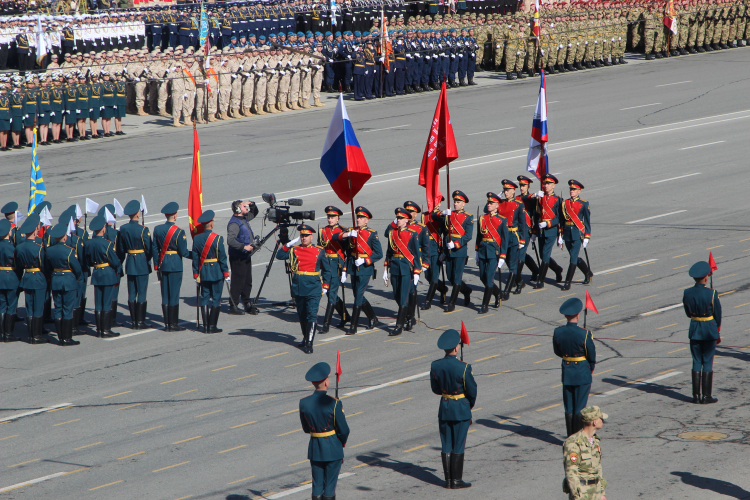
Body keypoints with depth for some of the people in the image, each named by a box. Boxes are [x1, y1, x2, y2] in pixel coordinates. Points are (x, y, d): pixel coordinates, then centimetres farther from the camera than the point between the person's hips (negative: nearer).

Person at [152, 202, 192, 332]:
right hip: (175, 266, -5)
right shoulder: (179, 232, -14)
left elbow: (154, 249, 6)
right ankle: (173, 324, 4)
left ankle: (167, 324, 13)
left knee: (165, 295, 10)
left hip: (163, 265, 5)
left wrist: (156, 266, 14)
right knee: (174, 295, 0)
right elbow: (183, 252, -12)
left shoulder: (157, 229, 2)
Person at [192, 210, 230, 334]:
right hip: (216, 272, -4)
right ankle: (212, 326, 2)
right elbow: (222, 257, -10)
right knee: (216, 299, 3)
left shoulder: (196, 238, -1)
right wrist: (226, 273, -3)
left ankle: (205, 326, 8)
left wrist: (195, 274, 9)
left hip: (203, 272, 4)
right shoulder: (218, 239, -13)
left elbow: (195, 258, 2)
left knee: (204, 298, 10)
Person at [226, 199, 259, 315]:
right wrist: (243, 247, -30)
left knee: (248, 281, 14)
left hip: (246, 257, 10)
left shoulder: (244, 219, 12)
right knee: (238, 282, -6)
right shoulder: (234, 223, -18)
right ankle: (233, 306, 1)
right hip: (238, 258, -10)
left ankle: (247, 304, 23)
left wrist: (252, 204, 12)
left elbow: (254, 213, 32)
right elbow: (230, 240, -29)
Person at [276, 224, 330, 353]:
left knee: (312, 315, -11)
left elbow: (327, 270, 11)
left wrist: (325, 286, 7)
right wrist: (289, 245, -8)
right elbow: (279, 256, 0)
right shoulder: (294, 250, 8)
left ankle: (309, 343, -14)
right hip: (298, 288, 3)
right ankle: (305, 337, 30)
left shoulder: (319, 251, 4)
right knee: (302, 315, 13)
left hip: (313, 288, -3)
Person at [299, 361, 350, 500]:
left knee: (317, 485, 12)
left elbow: (306, 428, 6)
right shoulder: (333, 404, -18)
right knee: (330, 485, 5)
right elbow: (344, 430, -12)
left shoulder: (303, 403, -6)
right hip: (333, 448, -4)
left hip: (314, 448, 4)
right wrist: (342, 442, 8)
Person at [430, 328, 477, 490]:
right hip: (461, 409, -4)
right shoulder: (463, 367, -21)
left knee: (446, 445, 12)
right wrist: (471, 404, 10)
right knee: (458, 446, 4)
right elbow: (472, 390, -10)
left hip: (444, 408, 4)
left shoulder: (435, 366, -7)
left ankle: (448, 480, 15)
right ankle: (456, 480, 8)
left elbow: (435, 389, 5)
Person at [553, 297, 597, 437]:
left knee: (569, 409, 12)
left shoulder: (558, 332, -8)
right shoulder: (584, 334, -20)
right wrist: (591, 368, 12)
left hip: (566, 372, 4)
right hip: (583, 373, -3)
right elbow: (592, 354, -8)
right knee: (579, 409, 4)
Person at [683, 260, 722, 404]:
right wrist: (718, 333, 8)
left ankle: (696, 396, 11)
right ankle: (706, 396, 5)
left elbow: (688, 313, 8)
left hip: (694, 330, 4)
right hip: (710, 330, -4)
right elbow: (717, 314, -5)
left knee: (696, 363, 10)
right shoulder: (711, 294, -15)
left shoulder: (687, 293, -4)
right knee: (708, 363, 3)